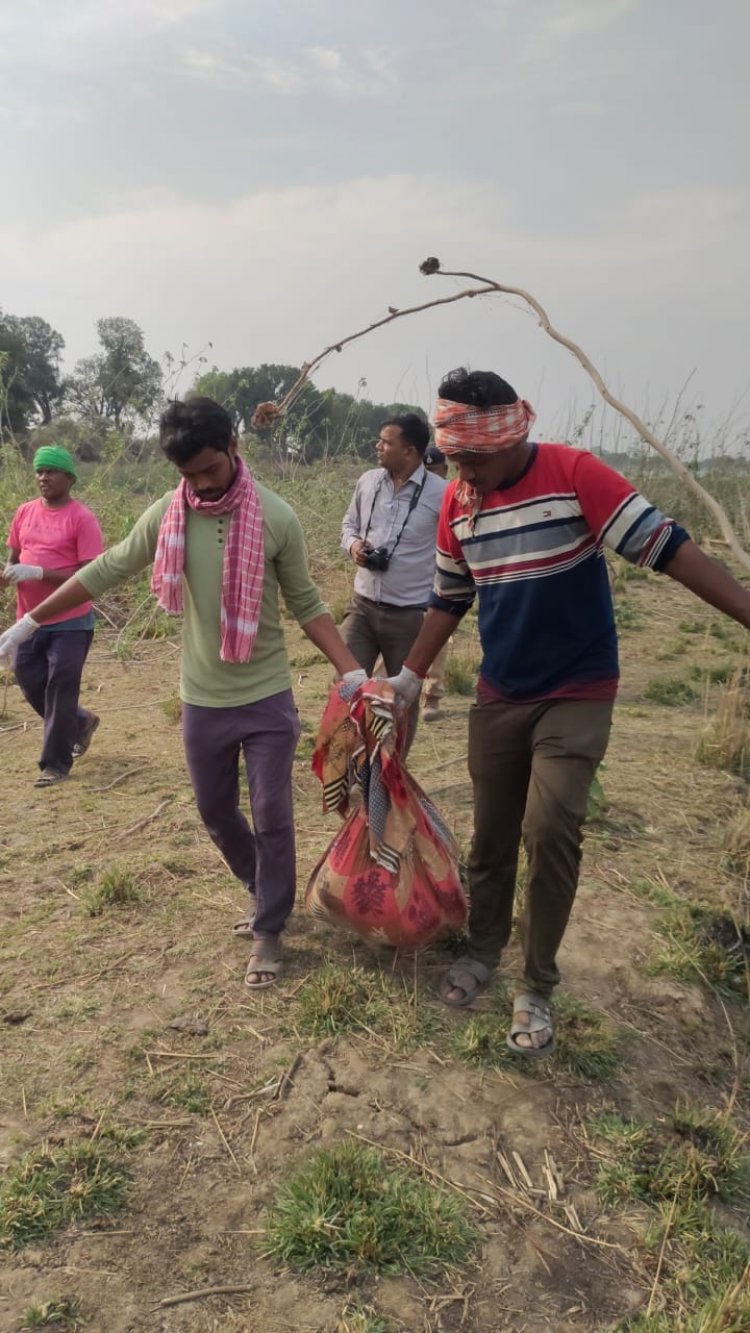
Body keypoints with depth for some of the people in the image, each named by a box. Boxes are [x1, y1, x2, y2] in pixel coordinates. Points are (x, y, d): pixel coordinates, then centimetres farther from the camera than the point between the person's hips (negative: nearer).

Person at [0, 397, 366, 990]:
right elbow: (105, 572, 3)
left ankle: (269, 931, 23)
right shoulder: (166, 515, -6)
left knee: (272, 817, 4)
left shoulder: (277, 517, -11)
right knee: (216, 813, 17)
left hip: (268, 698, -3)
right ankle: (264, 890, 43)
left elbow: (306, 604, -5)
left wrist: (353, 673, -13)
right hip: (203, 702, 3)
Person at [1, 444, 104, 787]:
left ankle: (55, 762, 13)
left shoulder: (82, 519, -11)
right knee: (30, 682, 10)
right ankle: (80, 721, 36)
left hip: (70, 622, -6)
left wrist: (37, 572, -23)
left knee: (60, 689, -1)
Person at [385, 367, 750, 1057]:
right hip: (500, 695, 4)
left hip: (579, 694, -4)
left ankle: (538, 987, 7)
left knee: (550, 830, -12)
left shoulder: (575, 473, -16)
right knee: (492, 832, 11)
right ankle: (483, 948, 35)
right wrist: (411, 676, 13)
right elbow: (449, 599, 11)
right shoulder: (458, 501, -1)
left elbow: (662, 544, -20)